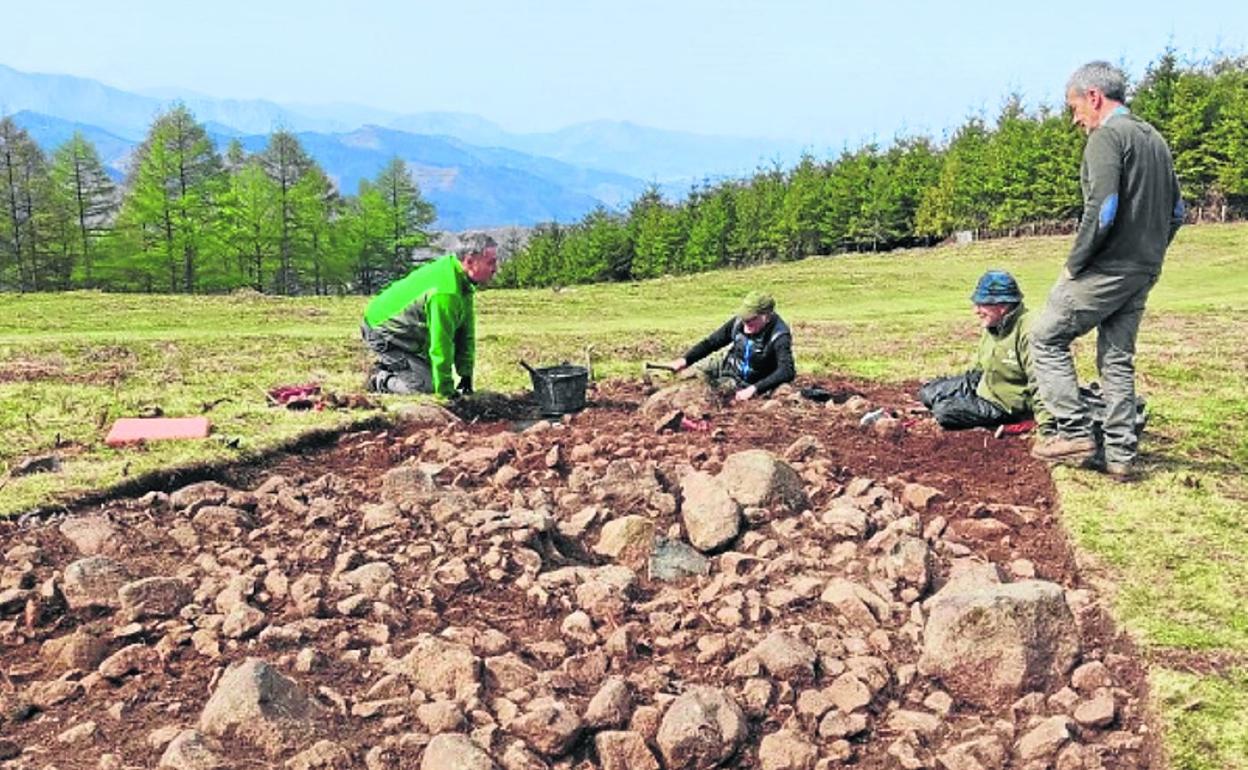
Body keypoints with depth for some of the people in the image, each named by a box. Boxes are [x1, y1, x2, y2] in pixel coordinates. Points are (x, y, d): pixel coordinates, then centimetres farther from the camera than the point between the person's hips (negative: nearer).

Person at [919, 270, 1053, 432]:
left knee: (944, 412, -20)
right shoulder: (992, 326, 0)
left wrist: (1046, 423, -33)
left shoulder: (1027, 332, -29)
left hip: (1005, 404, -9)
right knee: (928, 393, 8)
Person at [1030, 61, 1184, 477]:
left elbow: (1102, 209, -22)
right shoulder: (1155, 139, 17)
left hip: (1106, 268, -9)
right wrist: (1149, 255, 19)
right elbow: (1176, 211, 19)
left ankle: (1076, 434, -1)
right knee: (1118, 360, 12)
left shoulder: (1106, 136, -11)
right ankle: (1120, 453, 13)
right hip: (1144, 273, 9)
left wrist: (1075, 263, -13)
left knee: (1046, 339, 3)